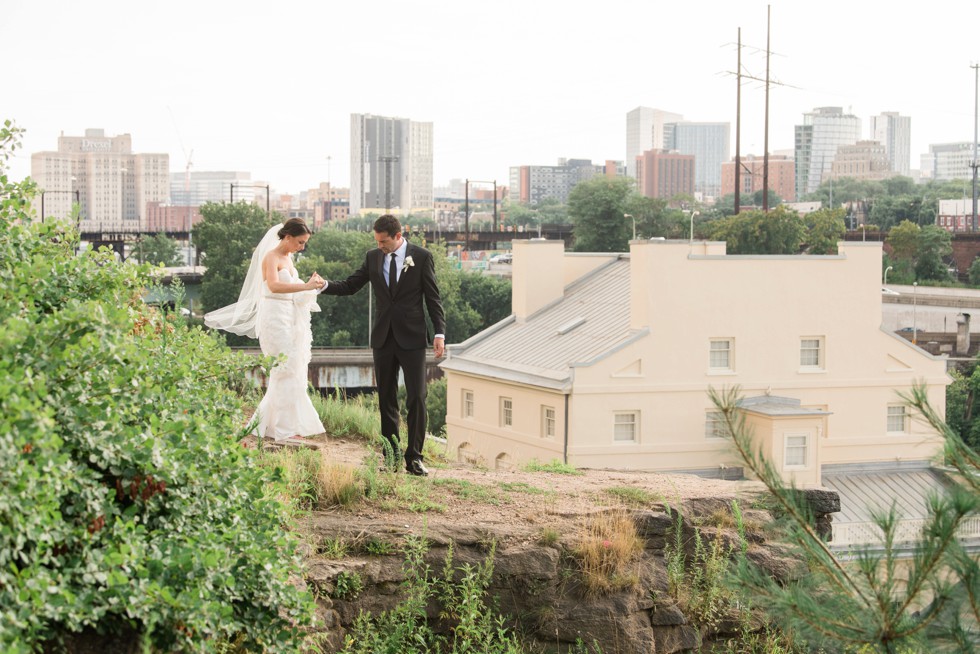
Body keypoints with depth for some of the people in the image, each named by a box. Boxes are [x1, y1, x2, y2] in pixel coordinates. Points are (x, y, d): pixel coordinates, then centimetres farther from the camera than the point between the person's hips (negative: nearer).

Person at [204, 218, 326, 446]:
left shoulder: (287, 258, 17)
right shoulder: (271, 257, -11)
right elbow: (274, 286, -28)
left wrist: (310, 284, 1)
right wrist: (305, 286, -32)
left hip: (290, 320, 9)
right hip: (275, 318, -9)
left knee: (284, 374, 11)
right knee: (288, 372, -11)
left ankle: (267, 424, 19)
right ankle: (287, 431, -10)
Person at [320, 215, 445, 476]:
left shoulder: (421, 257, -3)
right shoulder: (373, 257, 7)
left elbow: (433, 297, -2)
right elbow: (350, 286, 10)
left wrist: (440, 333, -9)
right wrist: (325, 286, -8)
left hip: (412, 338, -4)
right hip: (383, 339, 4)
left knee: (416, 399, -6)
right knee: (386, 401, 6)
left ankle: (414, 458, 0)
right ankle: (391, 457, 12)